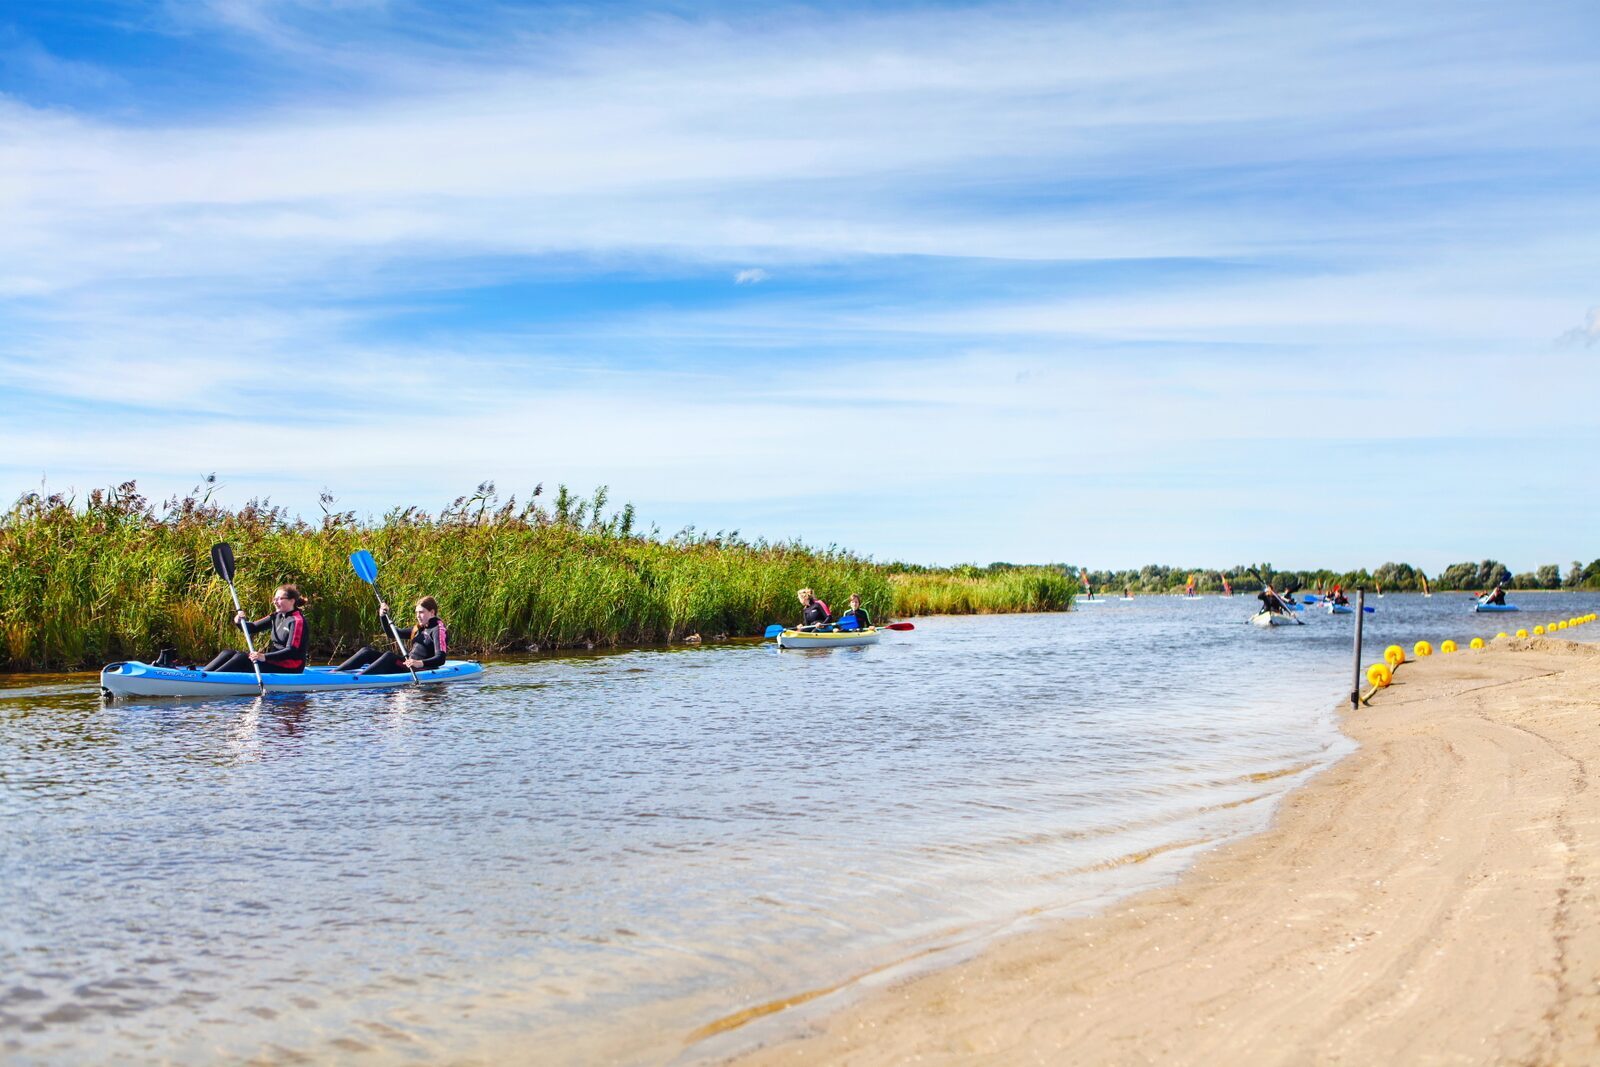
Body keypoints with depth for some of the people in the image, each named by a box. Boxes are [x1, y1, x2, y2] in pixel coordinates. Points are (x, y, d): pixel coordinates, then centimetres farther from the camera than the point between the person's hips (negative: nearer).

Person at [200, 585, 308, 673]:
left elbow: (292, 651, -23)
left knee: (242, 658, -23)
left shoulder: (297, 621, -14)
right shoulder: (277, 617, 14)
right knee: (228, 653, 1)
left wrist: (265, 657, -33)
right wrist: (240, 622, -10)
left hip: (290, 670, -9)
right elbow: (252, 628, 12)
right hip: (274, 662, 9)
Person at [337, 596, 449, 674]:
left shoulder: (438, 630, -7)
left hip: (421, 670, -9)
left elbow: (440, 659, -21)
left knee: (390, 655, -32)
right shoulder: (419, 629, 20)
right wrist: (383, 615, 12)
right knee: (367, 651, 1)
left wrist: (420, 663, -36)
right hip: (408, 666, 9)